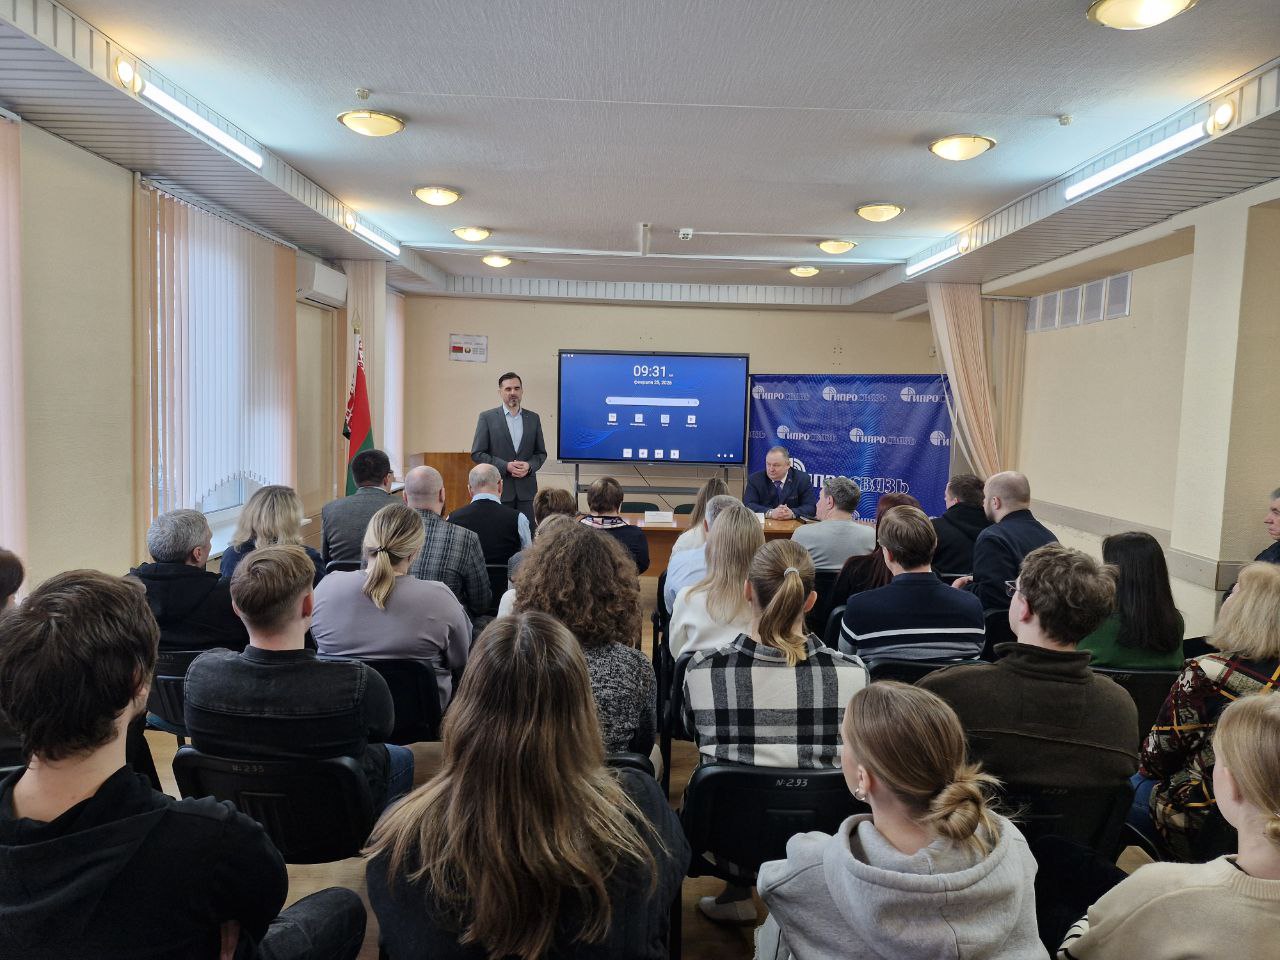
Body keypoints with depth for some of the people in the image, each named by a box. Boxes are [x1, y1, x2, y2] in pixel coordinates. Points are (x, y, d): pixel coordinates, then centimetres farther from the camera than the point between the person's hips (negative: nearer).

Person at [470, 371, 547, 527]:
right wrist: (506, 466, -13)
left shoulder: (533, 418, 11)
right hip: (498, 489, -2)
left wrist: (529, 466, -7)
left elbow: (541, 453, 14)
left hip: (526, 490, 3)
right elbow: (477, 454, -2)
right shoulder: (487, 418, 2)